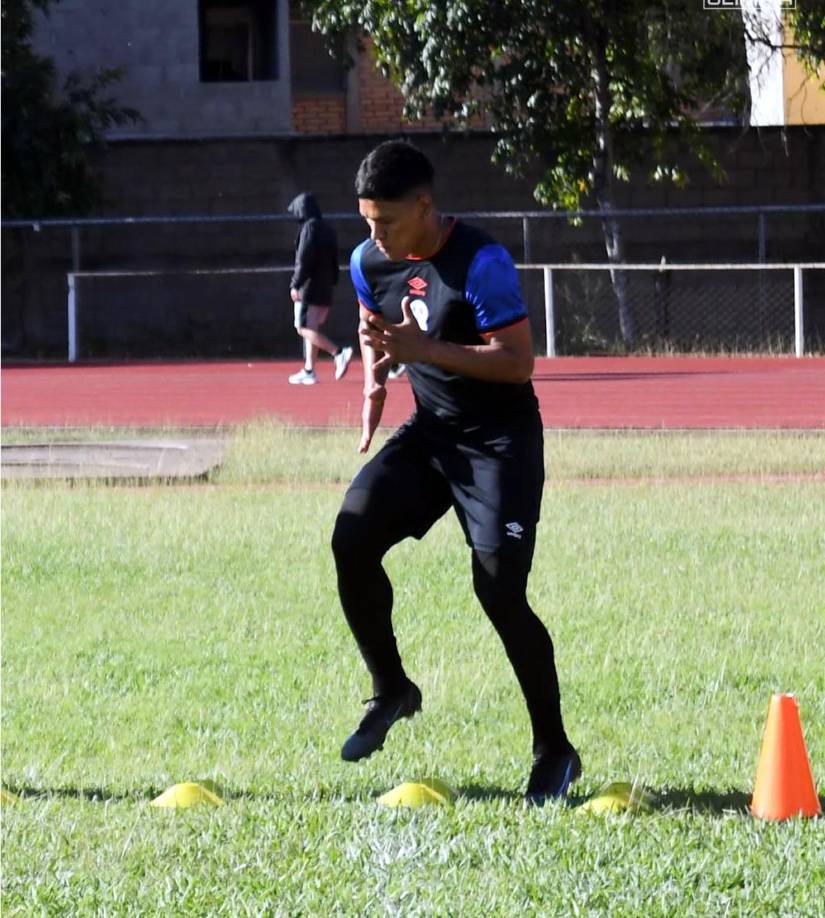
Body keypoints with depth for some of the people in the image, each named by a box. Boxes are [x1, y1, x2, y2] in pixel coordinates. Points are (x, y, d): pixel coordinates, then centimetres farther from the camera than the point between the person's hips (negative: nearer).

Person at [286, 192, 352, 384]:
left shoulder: (309, 227, -11)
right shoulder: (327, 229, 16)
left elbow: (304, 260, -17)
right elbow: (334, 261, 18)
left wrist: (295, 284, -15)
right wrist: (332, 281, 19)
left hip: (309, 289, -9)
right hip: (325, 290, 9)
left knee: (304, 328, -9)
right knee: (311, 329, 14)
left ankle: (339, 353, -23)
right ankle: (309, 371, 15)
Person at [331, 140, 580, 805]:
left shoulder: (481, 263, -21)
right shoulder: (370, 262, 1)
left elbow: (518, 360, -24)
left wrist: (426, 349, -31)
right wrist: (376, 379, 1)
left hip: (500, 440, -6)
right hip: (429, 432, 6)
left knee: (500, 590, -15)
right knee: (353, 535, -15)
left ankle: (555, 751, 1)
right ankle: (391, 690, 7)